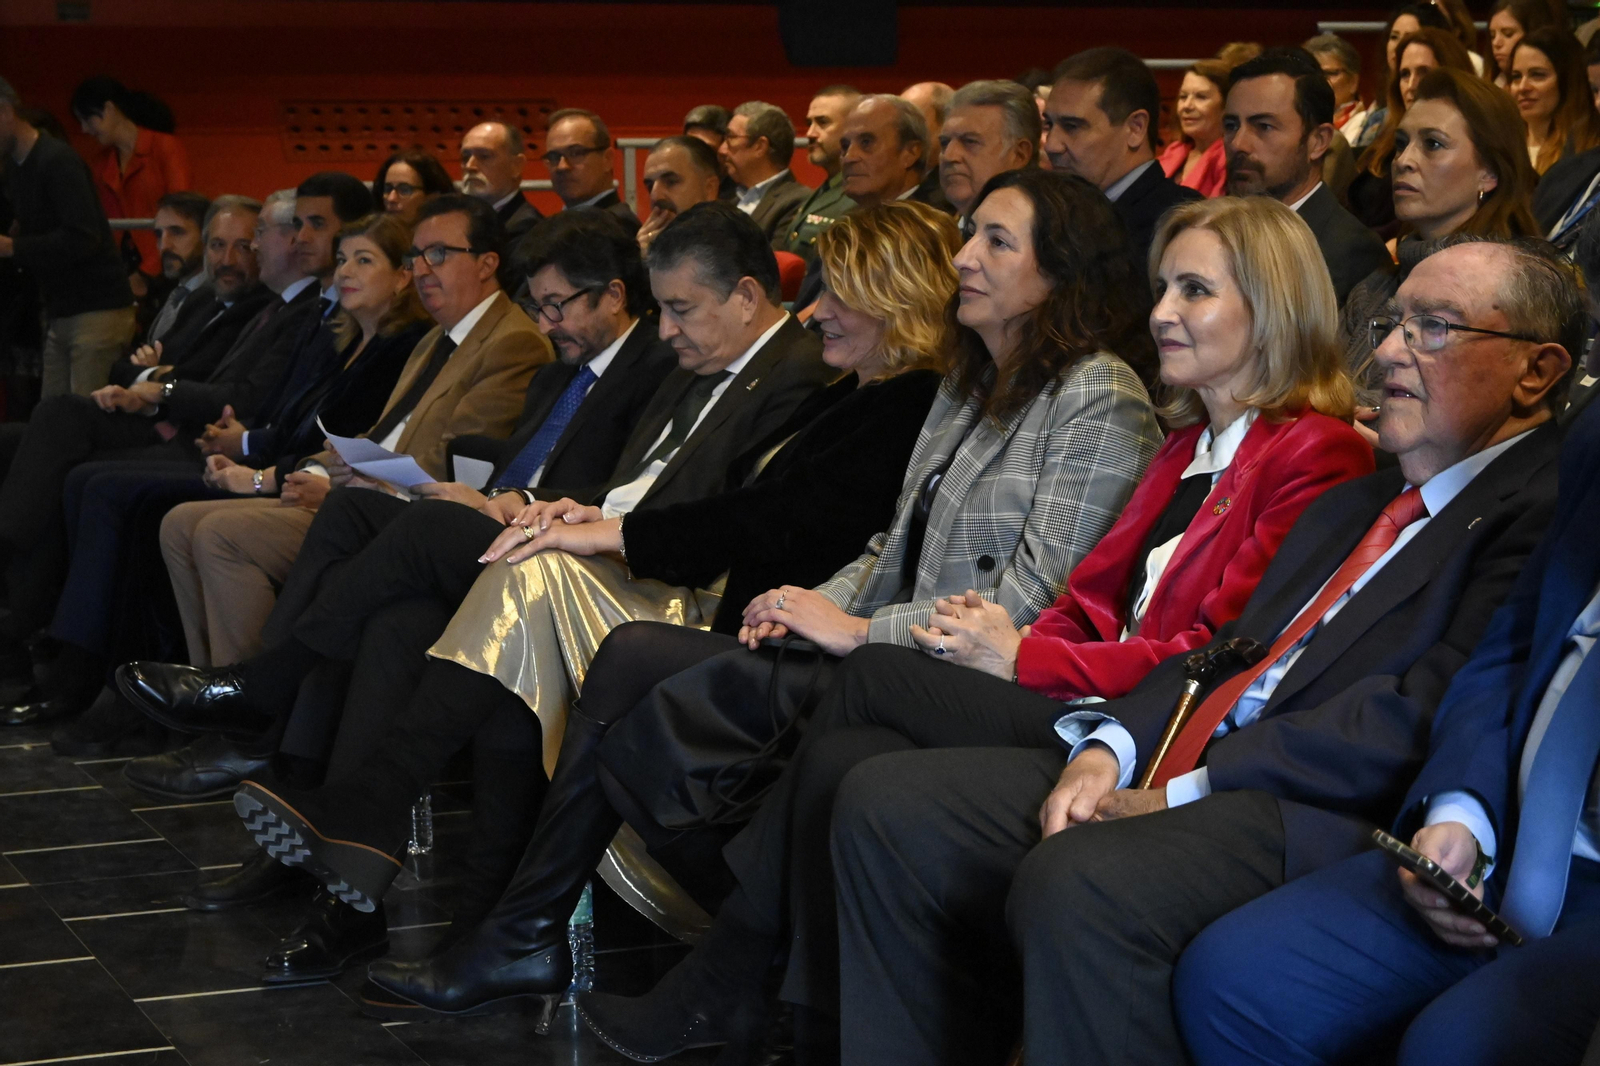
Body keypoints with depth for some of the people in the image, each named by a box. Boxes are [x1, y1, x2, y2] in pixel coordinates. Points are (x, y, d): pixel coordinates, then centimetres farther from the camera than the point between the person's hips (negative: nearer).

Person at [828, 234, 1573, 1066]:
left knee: (1077, 883, -36)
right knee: (887, 803, -2)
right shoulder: (1353, 502, 27)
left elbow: (1426, 709, -15)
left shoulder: (1545, 510, -3)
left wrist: (1185, 793, -14)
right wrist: (1108, 749, -1)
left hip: (1320, 812, -9)